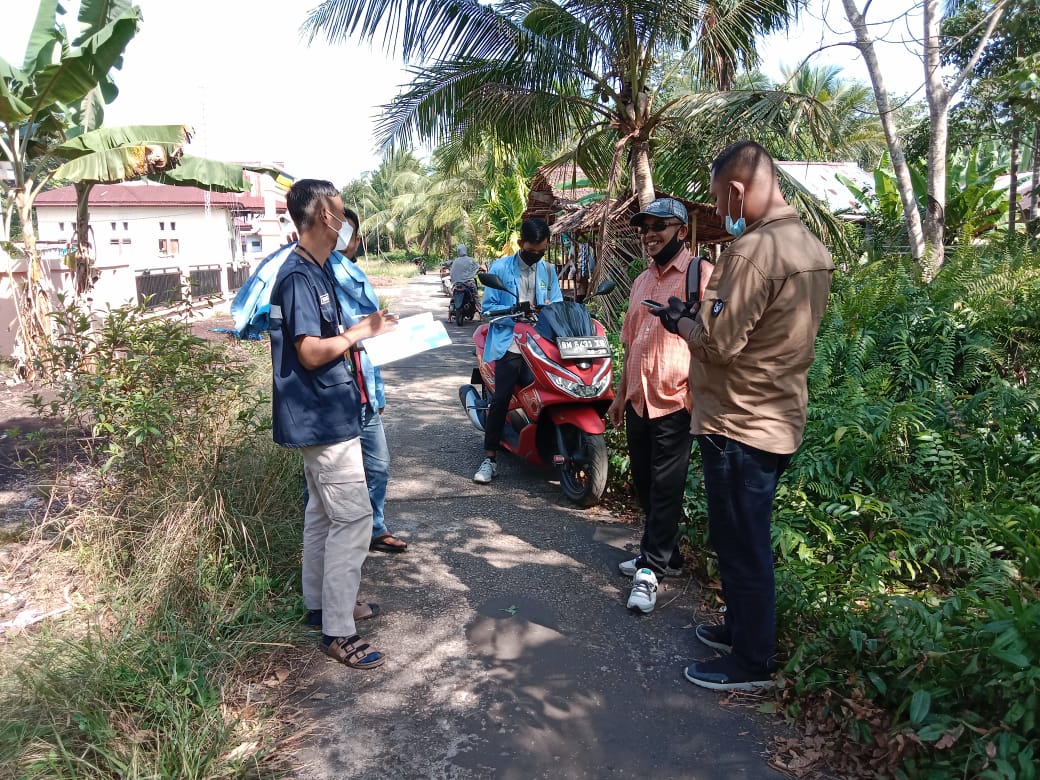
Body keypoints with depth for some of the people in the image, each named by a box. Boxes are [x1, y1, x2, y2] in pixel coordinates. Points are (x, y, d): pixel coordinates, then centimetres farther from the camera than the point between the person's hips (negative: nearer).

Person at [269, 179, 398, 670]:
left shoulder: (315, 271, 11)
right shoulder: (299, 276, -20)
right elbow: (311, 352, -24)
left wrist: (363, 328, 7)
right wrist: (358, 333, -12)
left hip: (322, 415, 11)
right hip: (323, 417, -11)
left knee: (323, 512, 19)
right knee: (353, 518, -6)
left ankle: (319, 601, 34)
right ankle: (338, 632, 3)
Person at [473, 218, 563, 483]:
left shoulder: (548, 270, 16)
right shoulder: (500, 267, 3)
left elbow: (557, 304, 13)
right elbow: (488, 307, -2)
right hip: (509, 344, -4)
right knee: (500, 399, -13)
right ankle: (489, 459, -5)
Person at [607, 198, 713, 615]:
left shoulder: (700, 274, -9)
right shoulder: (642, 281, 16)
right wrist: (621, 395, 22)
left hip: (675, 404, -8)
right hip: (639, 402, 8)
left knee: (665, 490, 0)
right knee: (645, 485, 14)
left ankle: (652, 568, 10)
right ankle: (661, 554, 29)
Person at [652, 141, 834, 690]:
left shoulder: (754, 249, -22)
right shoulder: (811, 248, 8)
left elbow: (717, 343, -24)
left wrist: (678, 321, -5)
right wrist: (702, 316, 10)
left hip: (739, 424, -9)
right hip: (780, 418, 9)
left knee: (741, 545, 5)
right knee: (748, 539, 22)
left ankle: (751, 663, 20)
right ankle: (740, 629, 38)